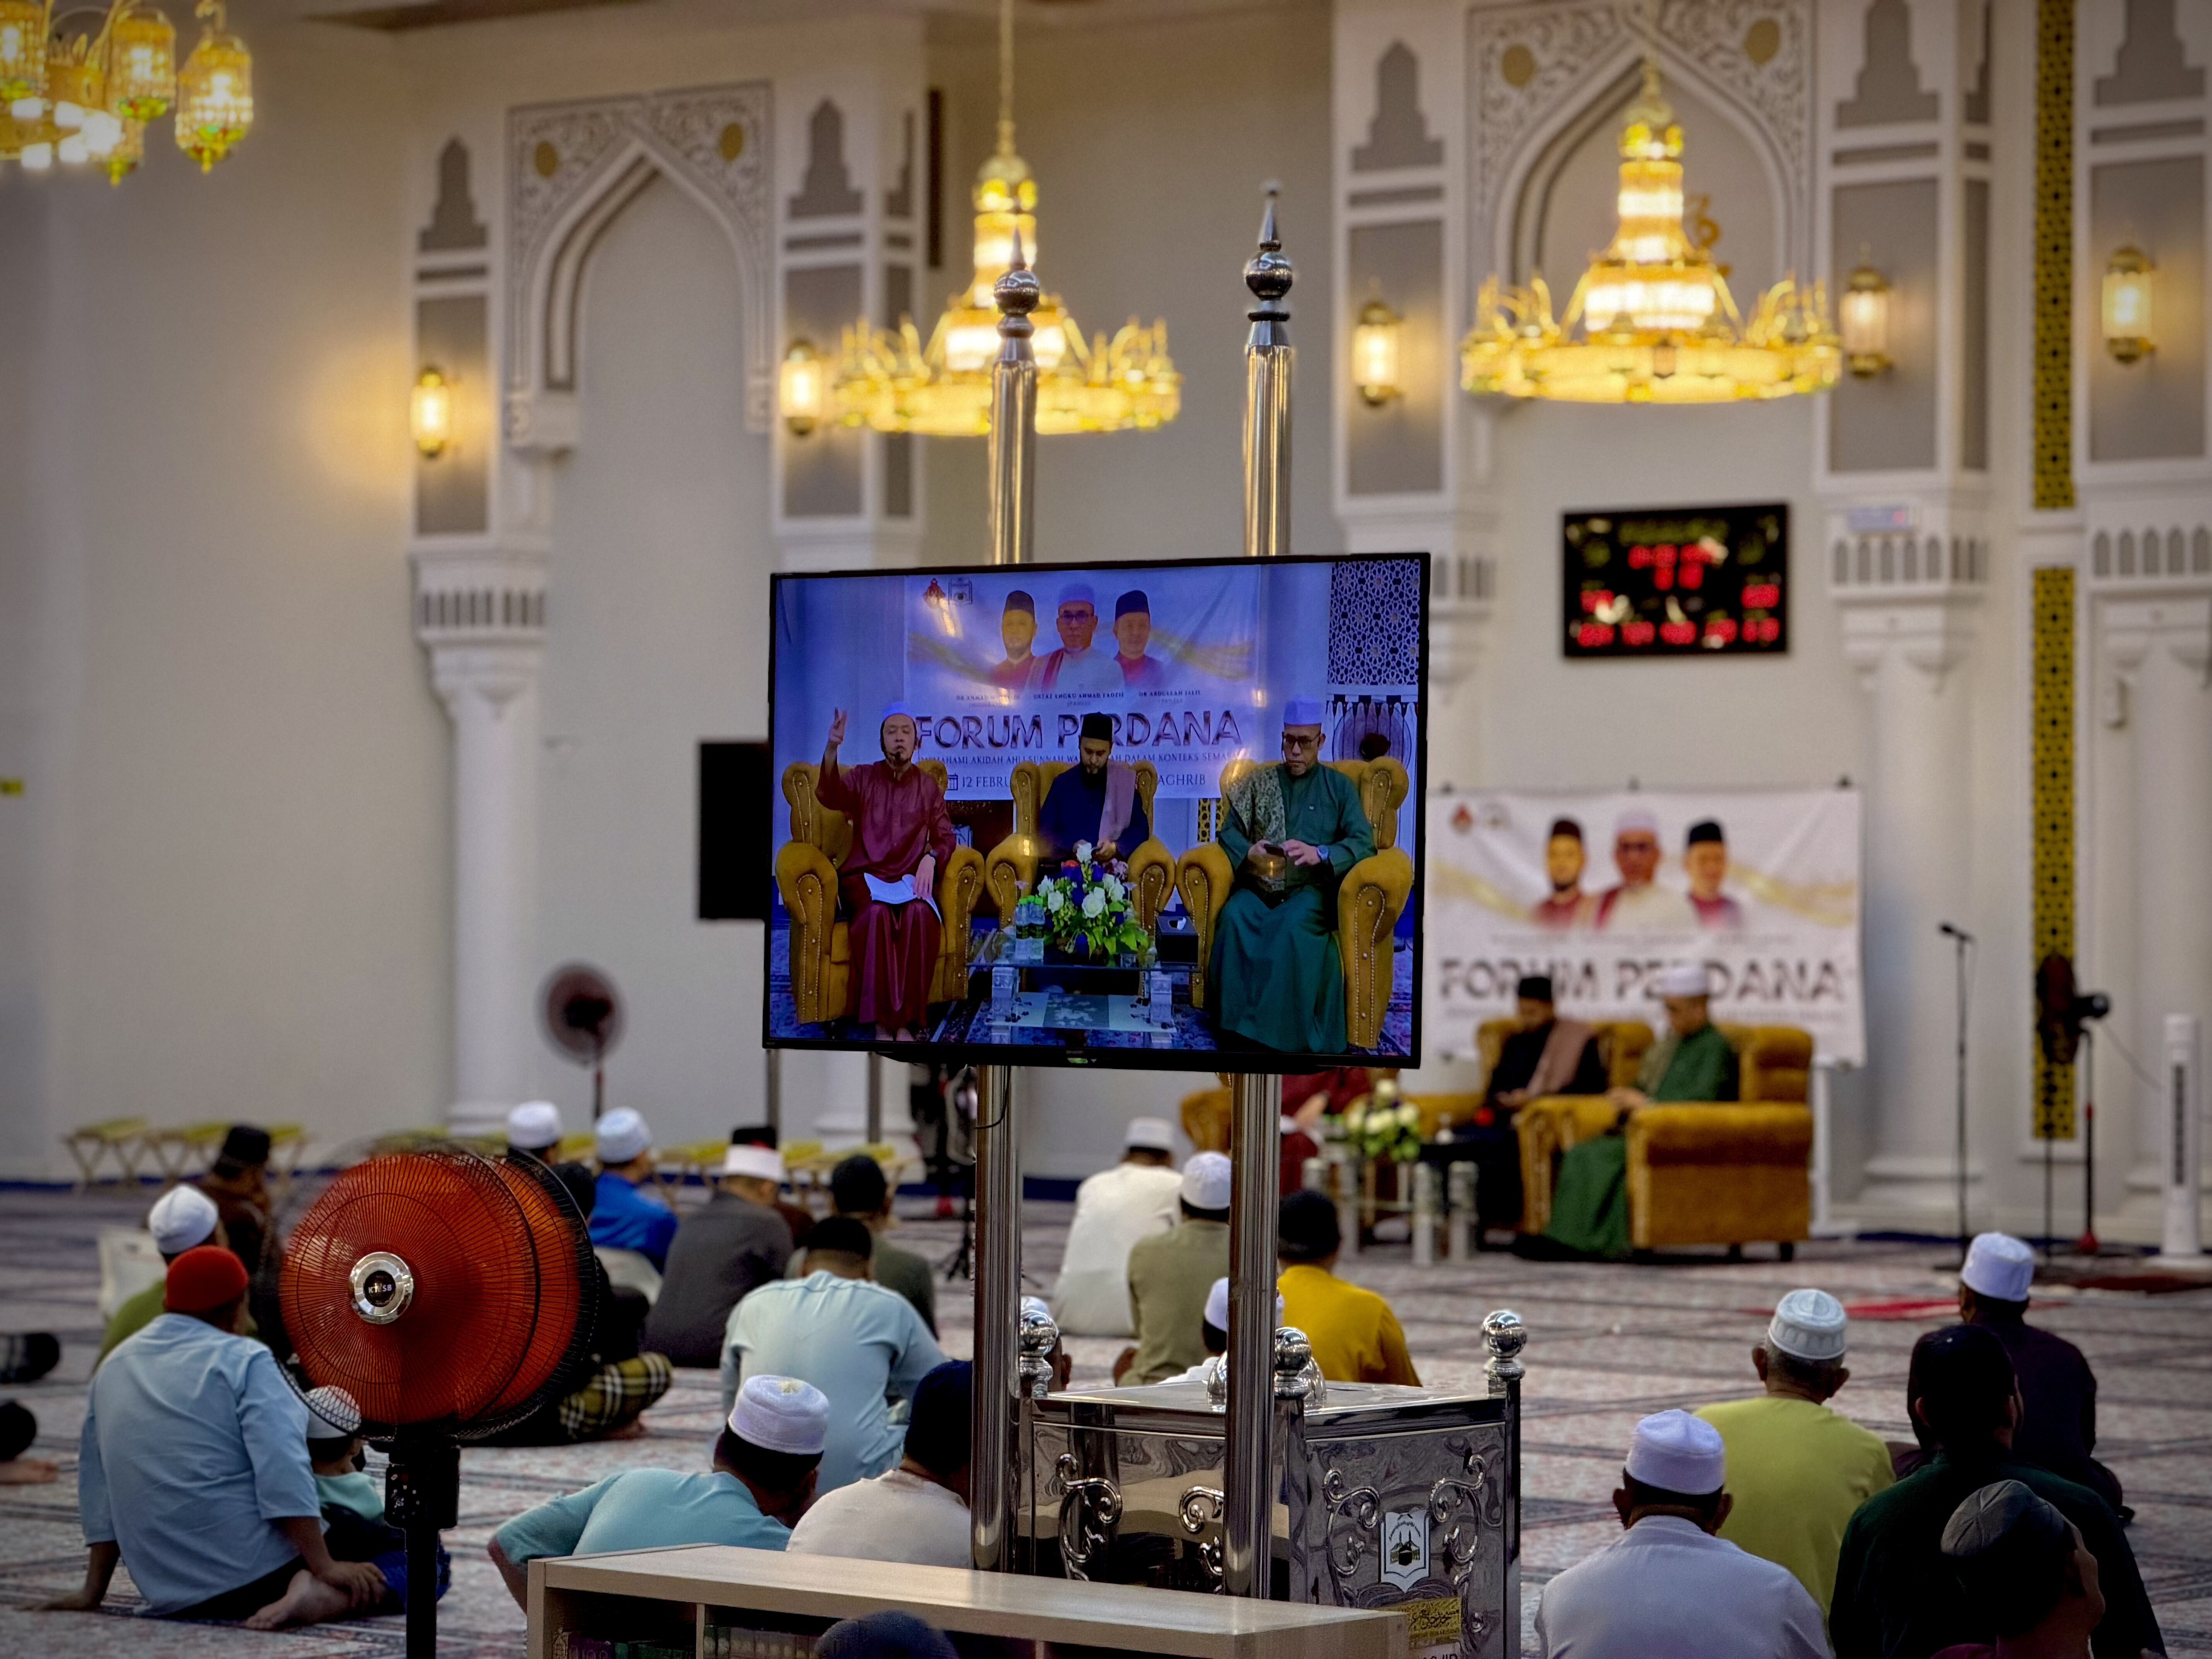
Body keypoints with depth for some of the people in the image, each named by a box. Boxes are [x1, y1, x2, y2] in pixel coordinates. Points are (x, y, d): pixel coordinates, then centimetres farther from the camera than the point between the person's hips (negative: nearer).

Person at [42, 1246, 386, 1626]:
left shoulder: (112, 1370, 14)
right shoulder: (243, 1360, -5)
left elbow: (97, 1490, 16)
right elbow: (283, 1471, -17)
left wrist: (93, 1592, 19)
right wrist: (324, 1566, -19)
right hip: (255, 1570, -7)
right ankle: (316, 1595, -25)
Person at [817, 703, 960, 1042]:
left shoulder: (928, 786, 15)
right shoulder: (863, 778, 9)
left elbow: (945, 836, 11)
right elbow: (831, 795, -12)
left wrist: (931, 858, -13)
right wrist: (832, 748, -31)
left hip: (911, 877, 1)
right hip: (865, 875, -1)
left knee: (920, 914, -35)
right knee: (876, 913, -37)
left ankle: (906, 1022, -32)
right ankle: (881, 1023, -36)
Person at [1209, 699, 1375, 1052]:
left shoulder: (1339, 787, 14)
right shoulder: (1258, 783, 21)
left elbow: (1363, 843, 2)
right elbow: (1230, 832, 13)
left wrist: (1319, 854, -18)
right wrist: (1249, 854, -11)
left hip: (1310, 890, -2)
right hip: (1257, 889, 2)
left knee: (1295, 924, -37)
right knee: (1234, 917, -33)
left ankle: (1282, 1033, -36)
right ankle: (1234, 1022, -32)